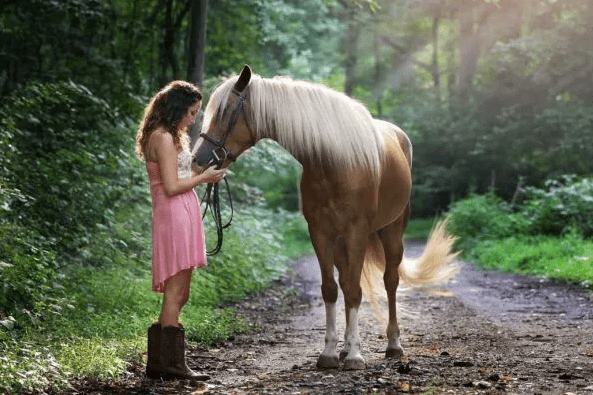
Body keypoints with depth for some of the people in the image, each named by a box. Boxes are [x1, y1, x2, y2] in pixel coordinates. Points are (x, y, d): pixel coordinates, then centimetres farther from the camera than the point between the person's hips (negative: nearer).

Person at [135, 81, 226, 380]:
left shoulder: (167, 136, 20)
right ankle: (172, 363, -4)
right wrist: (204, 177, -7)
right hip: (176, 215, -11)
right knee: (175, 293, -8)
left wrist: (201, 170, 14)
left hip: (182, 216, 11)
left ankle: (157, 362, 16)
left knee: (178, 294, 12)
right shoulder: (164, 137, -13)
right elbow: (171, 186, -17)